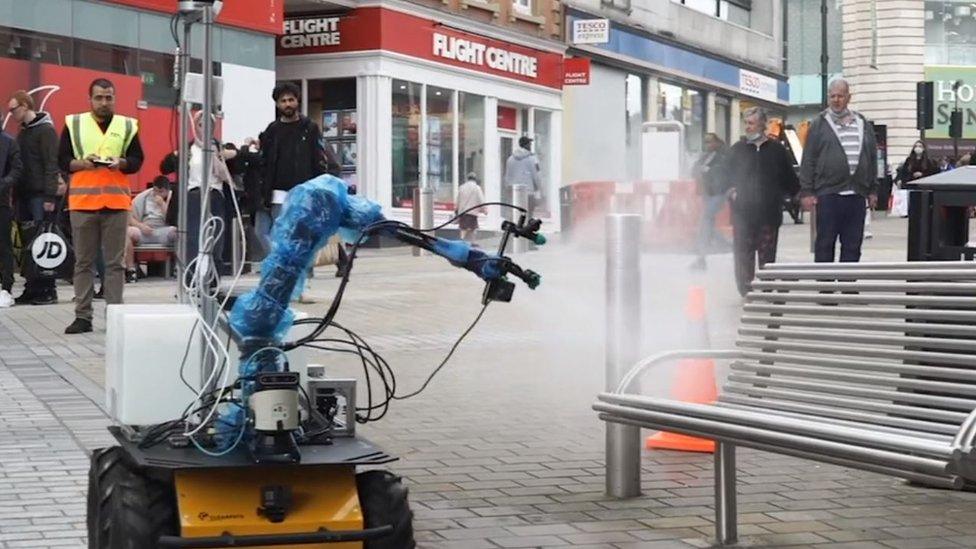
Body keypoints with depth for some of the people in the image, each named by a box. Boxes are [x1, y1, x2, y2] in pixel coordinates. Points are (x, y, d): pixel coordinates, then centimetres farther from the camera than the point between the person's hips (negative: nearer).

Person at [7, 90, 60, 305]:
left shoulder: (45, 130, -6)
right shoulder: (22, 132, 18)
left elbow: (51, 165, -12)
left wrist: (50, 196, -18)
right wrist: (17, 195, 11)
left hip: (40, 196, -7)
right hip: (25, 196, 8)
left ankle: (48, 289, -3)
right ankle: (32, 288, 8)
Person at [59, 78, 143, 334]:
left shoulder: (128, 125, 8)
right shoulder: (73, 123, 6)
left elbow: (137, 160, 7)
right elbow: (62, 159, 5)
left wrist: (121, 163, -14)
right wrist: (81, 163, -14)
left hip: (116, 202, 0)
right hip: (82, 201, 0)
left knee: (115, 262, 1)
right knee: (83, 262, 3)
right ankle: (82, 316, 7)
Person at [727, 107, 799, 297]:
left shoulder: (777, 150, 6)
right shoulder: (737, 150, 9)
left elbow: (789, 179, 11)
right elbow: (726, 175, 15)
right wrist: (730, 190, -1)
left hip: (769, 212, 0)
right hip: (742, 212, 0)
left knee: (767, 254, 5)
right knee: (743, 255, -2)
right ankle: (745, 291, 5)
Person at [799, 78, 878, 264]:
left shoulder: (864, 125, 13)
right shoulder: (819, 125, 3)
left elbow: (873, 159, 17)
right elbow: (808, 161, 0)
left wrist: (873, 191, 12)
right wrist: (807, 192, -6)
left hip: (856, 194, 3)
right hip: (828, 193, -3)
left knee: (853, 245, 6)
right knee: (825, 243, 0)